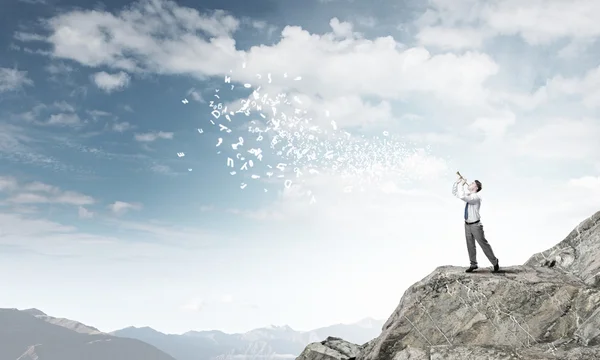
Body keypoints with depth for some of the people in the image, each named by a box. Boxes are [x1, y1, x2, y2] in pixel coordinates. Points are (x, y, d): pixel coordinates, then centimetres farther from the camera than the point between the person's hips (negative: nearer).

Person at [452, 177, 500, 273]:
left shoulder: (476, 197, -23)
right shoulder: (467, 194, 3)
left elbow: (462, 197, -38)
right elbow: (454, 192, 11)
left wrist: (461, 184, -28)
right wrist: (458, 182, -3)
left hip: (475, 225, -7)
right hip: (467, 225, 7)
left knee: (484, 244, 3)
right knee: (470, 246, 13)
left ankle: (495, 262, 20)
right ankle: (473, 264, 24)